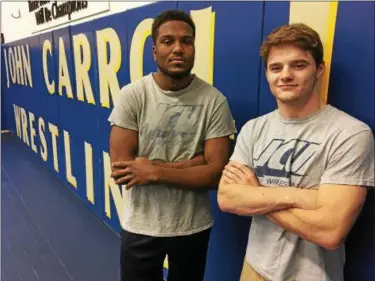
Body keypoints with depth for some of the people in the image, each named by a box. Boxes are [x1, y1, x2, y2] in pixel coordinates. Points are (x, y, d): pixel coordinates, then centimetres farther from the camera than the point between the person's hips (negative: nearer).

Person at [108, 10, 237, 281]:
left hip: (193, 227, 1)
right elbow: (119, 166, -16)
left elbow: (216, 173, -14)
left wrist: (154, 171, -21)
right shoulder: (132, 95, -12)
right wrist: (192, 163, -18)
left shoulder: (214, 100, -11)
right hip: (140, 225, 0)